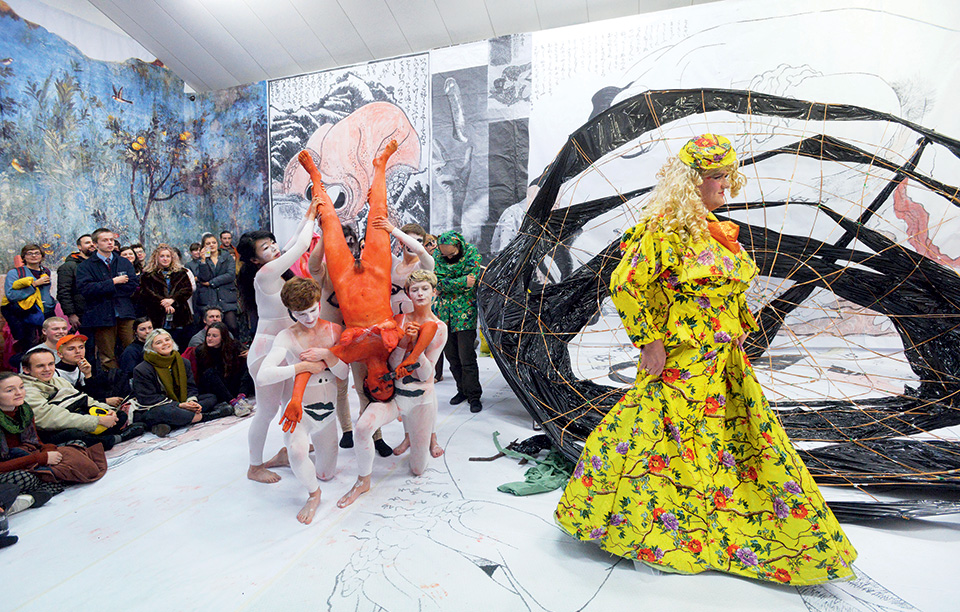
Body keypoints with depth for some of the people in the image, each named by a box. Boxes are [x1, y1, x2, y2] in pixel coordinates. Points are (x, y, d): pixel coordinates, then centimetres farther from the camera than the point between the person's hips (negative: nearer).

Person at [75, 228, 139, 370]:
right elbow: (85, 289, -10)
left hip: (125, 315, 2)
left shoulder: (125, 263, 15)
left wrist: (103, 289, -4)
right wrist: (113, 282, -11)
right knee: (107, 358, 2)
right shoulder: (85, 266, 6)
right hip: (102, 317, -2)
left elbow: (132, 286, 1)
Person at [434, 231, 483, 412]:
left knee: (467, 358, -5)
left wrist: (450, 283, -14)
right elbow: (439, 282, -8)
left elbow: (471, 280, -15)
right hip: (445, 312, 4)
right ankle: (462, 390, 27)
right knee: (451, 355, 11)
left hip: (465, 312, -4)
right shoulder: (437, 255, 2)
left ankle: (474, 396, 8)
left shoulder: (471, 253, -6)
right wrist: (462, 282, -17)